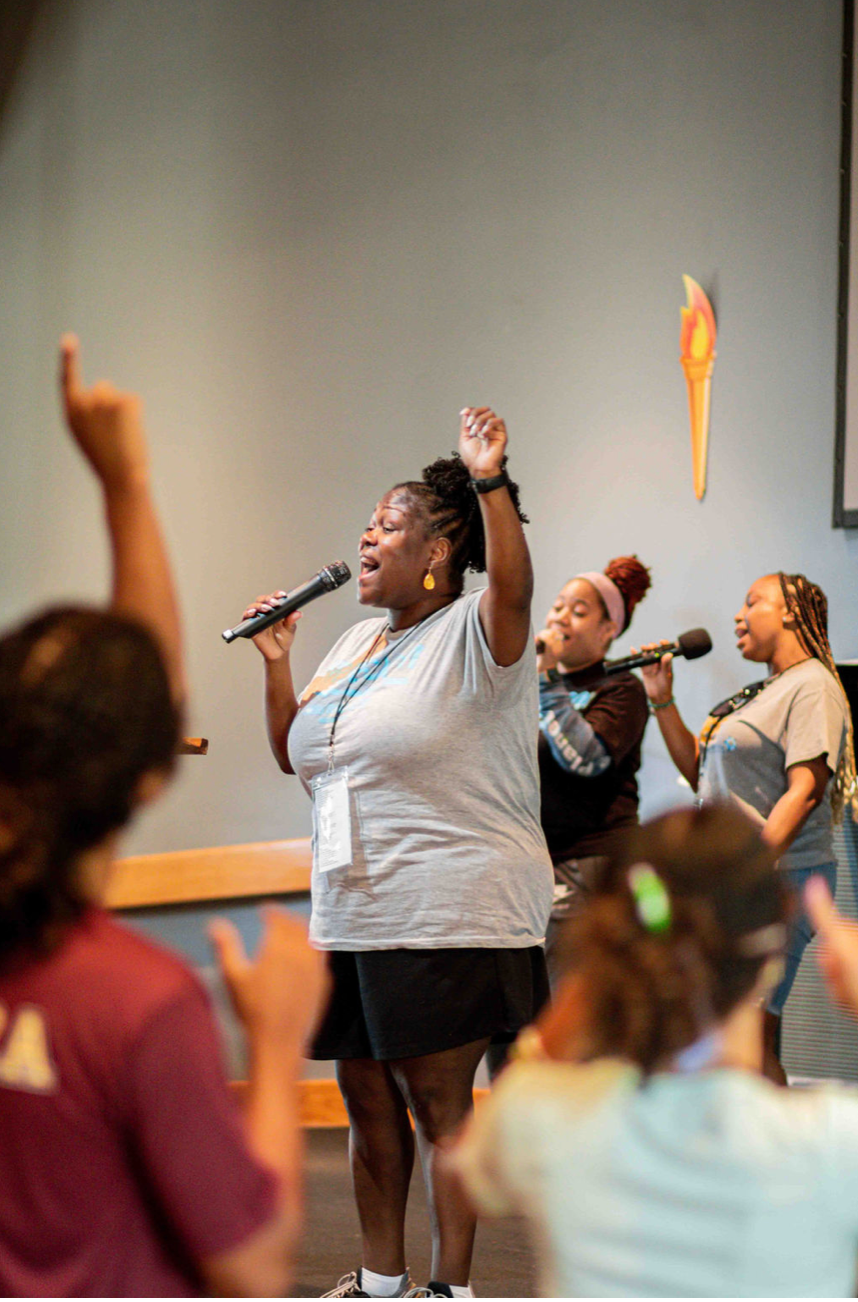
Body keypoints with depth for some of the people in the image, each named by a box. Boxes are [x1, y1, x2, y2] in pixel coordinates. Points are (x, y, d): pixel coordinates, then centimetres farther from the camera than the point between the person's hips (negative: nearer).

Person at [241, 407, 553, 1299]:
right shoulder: (357, 644, 17)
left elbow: (513, 588, -31)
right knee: (366, 1097, 13)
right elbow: (293, 756, 24)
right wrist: (275, 661, 13)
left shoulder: (473, 635, -7)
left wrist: (488, 482, -38)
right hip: (348, 914, 8)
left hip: (451, 915, -8)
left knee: (439, 1102, -3)